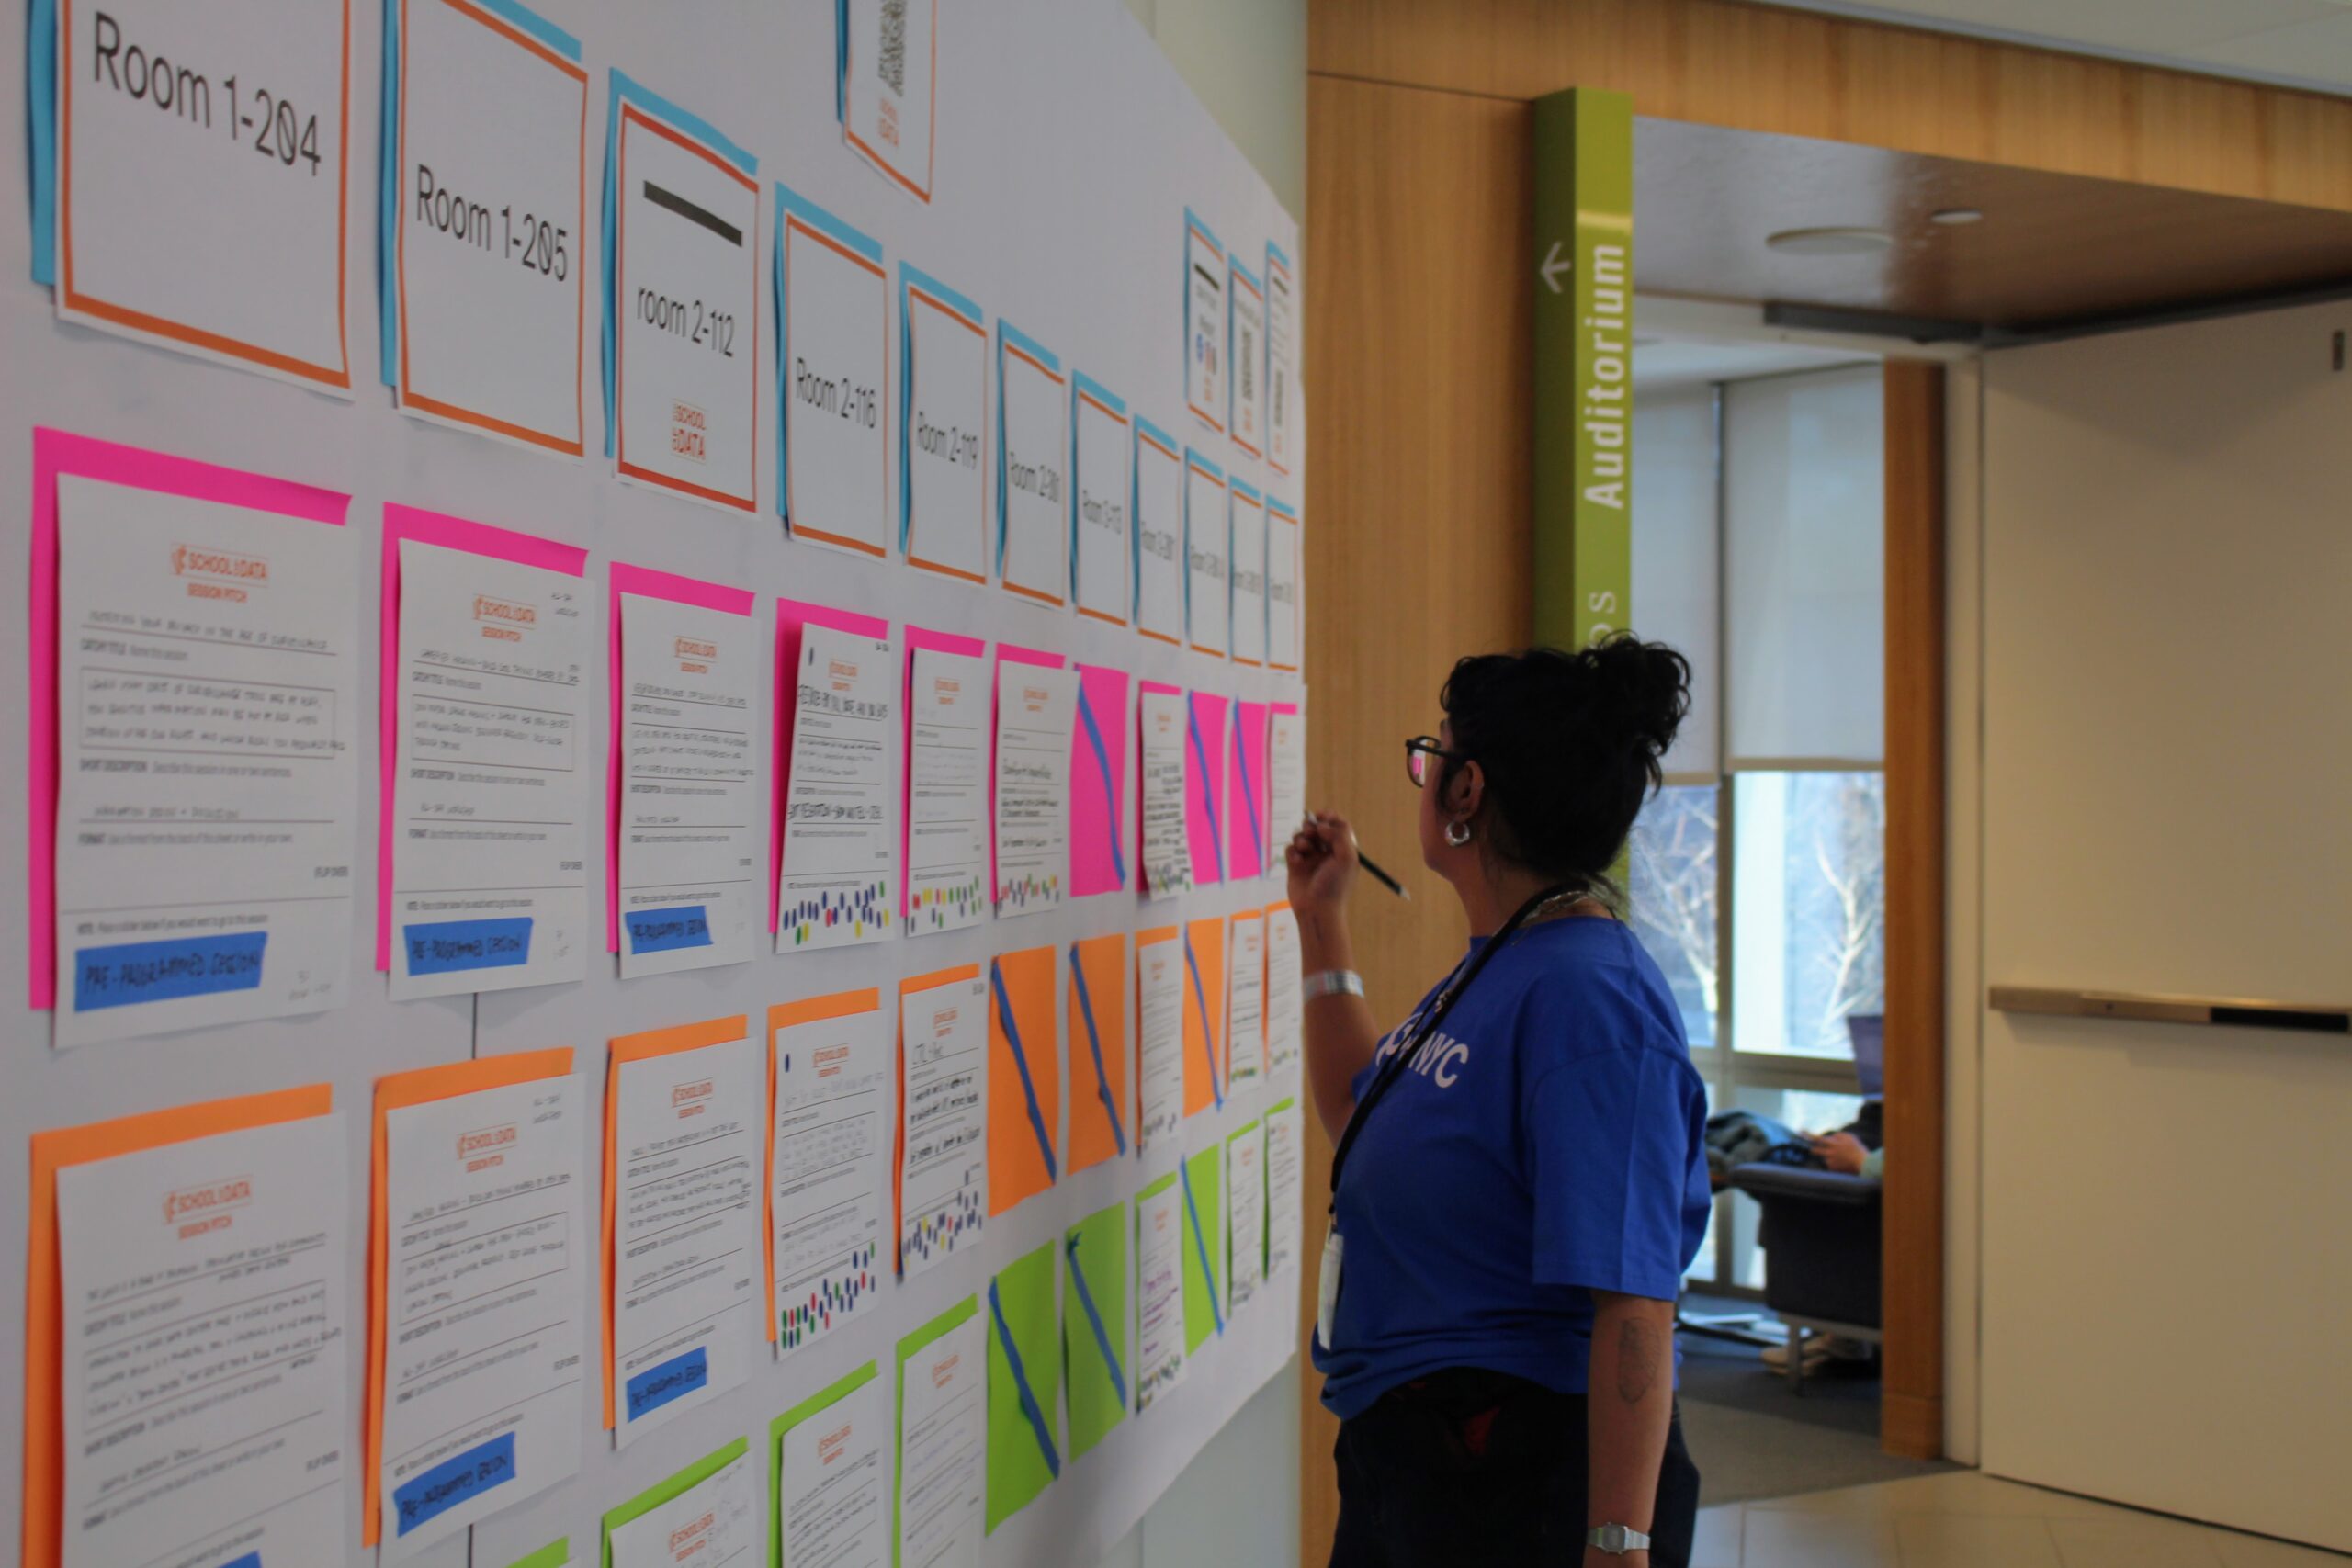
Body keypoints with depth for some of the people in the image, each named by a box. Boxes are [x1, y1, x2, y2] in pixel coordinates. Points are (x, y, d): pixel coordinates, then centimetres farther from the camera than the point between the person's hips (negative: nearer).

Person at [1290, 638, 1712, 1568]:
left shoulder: (1589, 998, -24)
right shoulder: (1494, 970, 7)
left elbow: (1631, 1306, -27)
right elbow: (1360, 1124, 22)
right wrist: (1322, 922, 19)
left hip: (1523, 1489, -9)